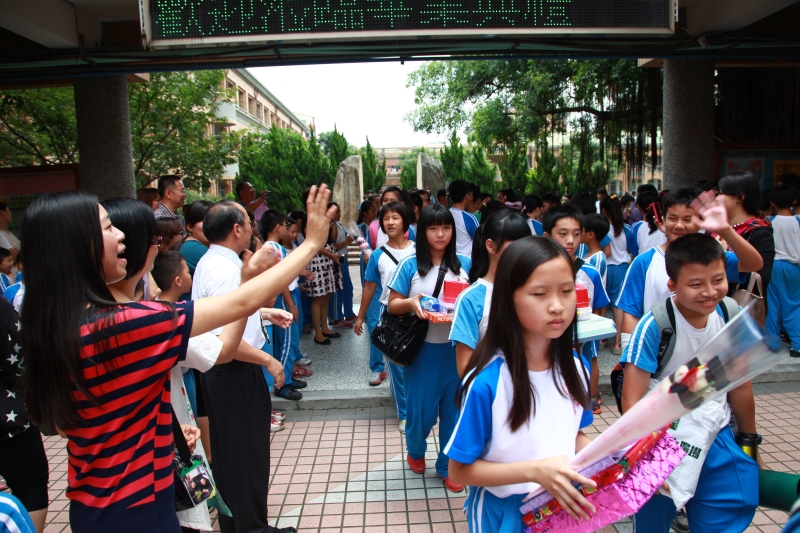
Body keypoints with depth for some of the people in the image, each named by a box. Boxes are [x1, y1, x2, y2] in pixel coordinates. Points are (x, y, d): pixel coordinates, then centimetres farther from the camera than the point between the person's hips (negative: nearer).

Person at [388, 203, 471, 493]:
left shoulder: (465, 264, 1)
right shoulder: (410, 265, -4)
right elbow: (393, 305, 0)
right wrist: (410, 302, -21)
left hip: (457, 349, 2)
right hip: (424, 349, -1)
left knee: (454, 410, 11)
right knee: (422, 408, 9)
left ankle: (448, 466, 31)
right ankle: (415, 450, 41)